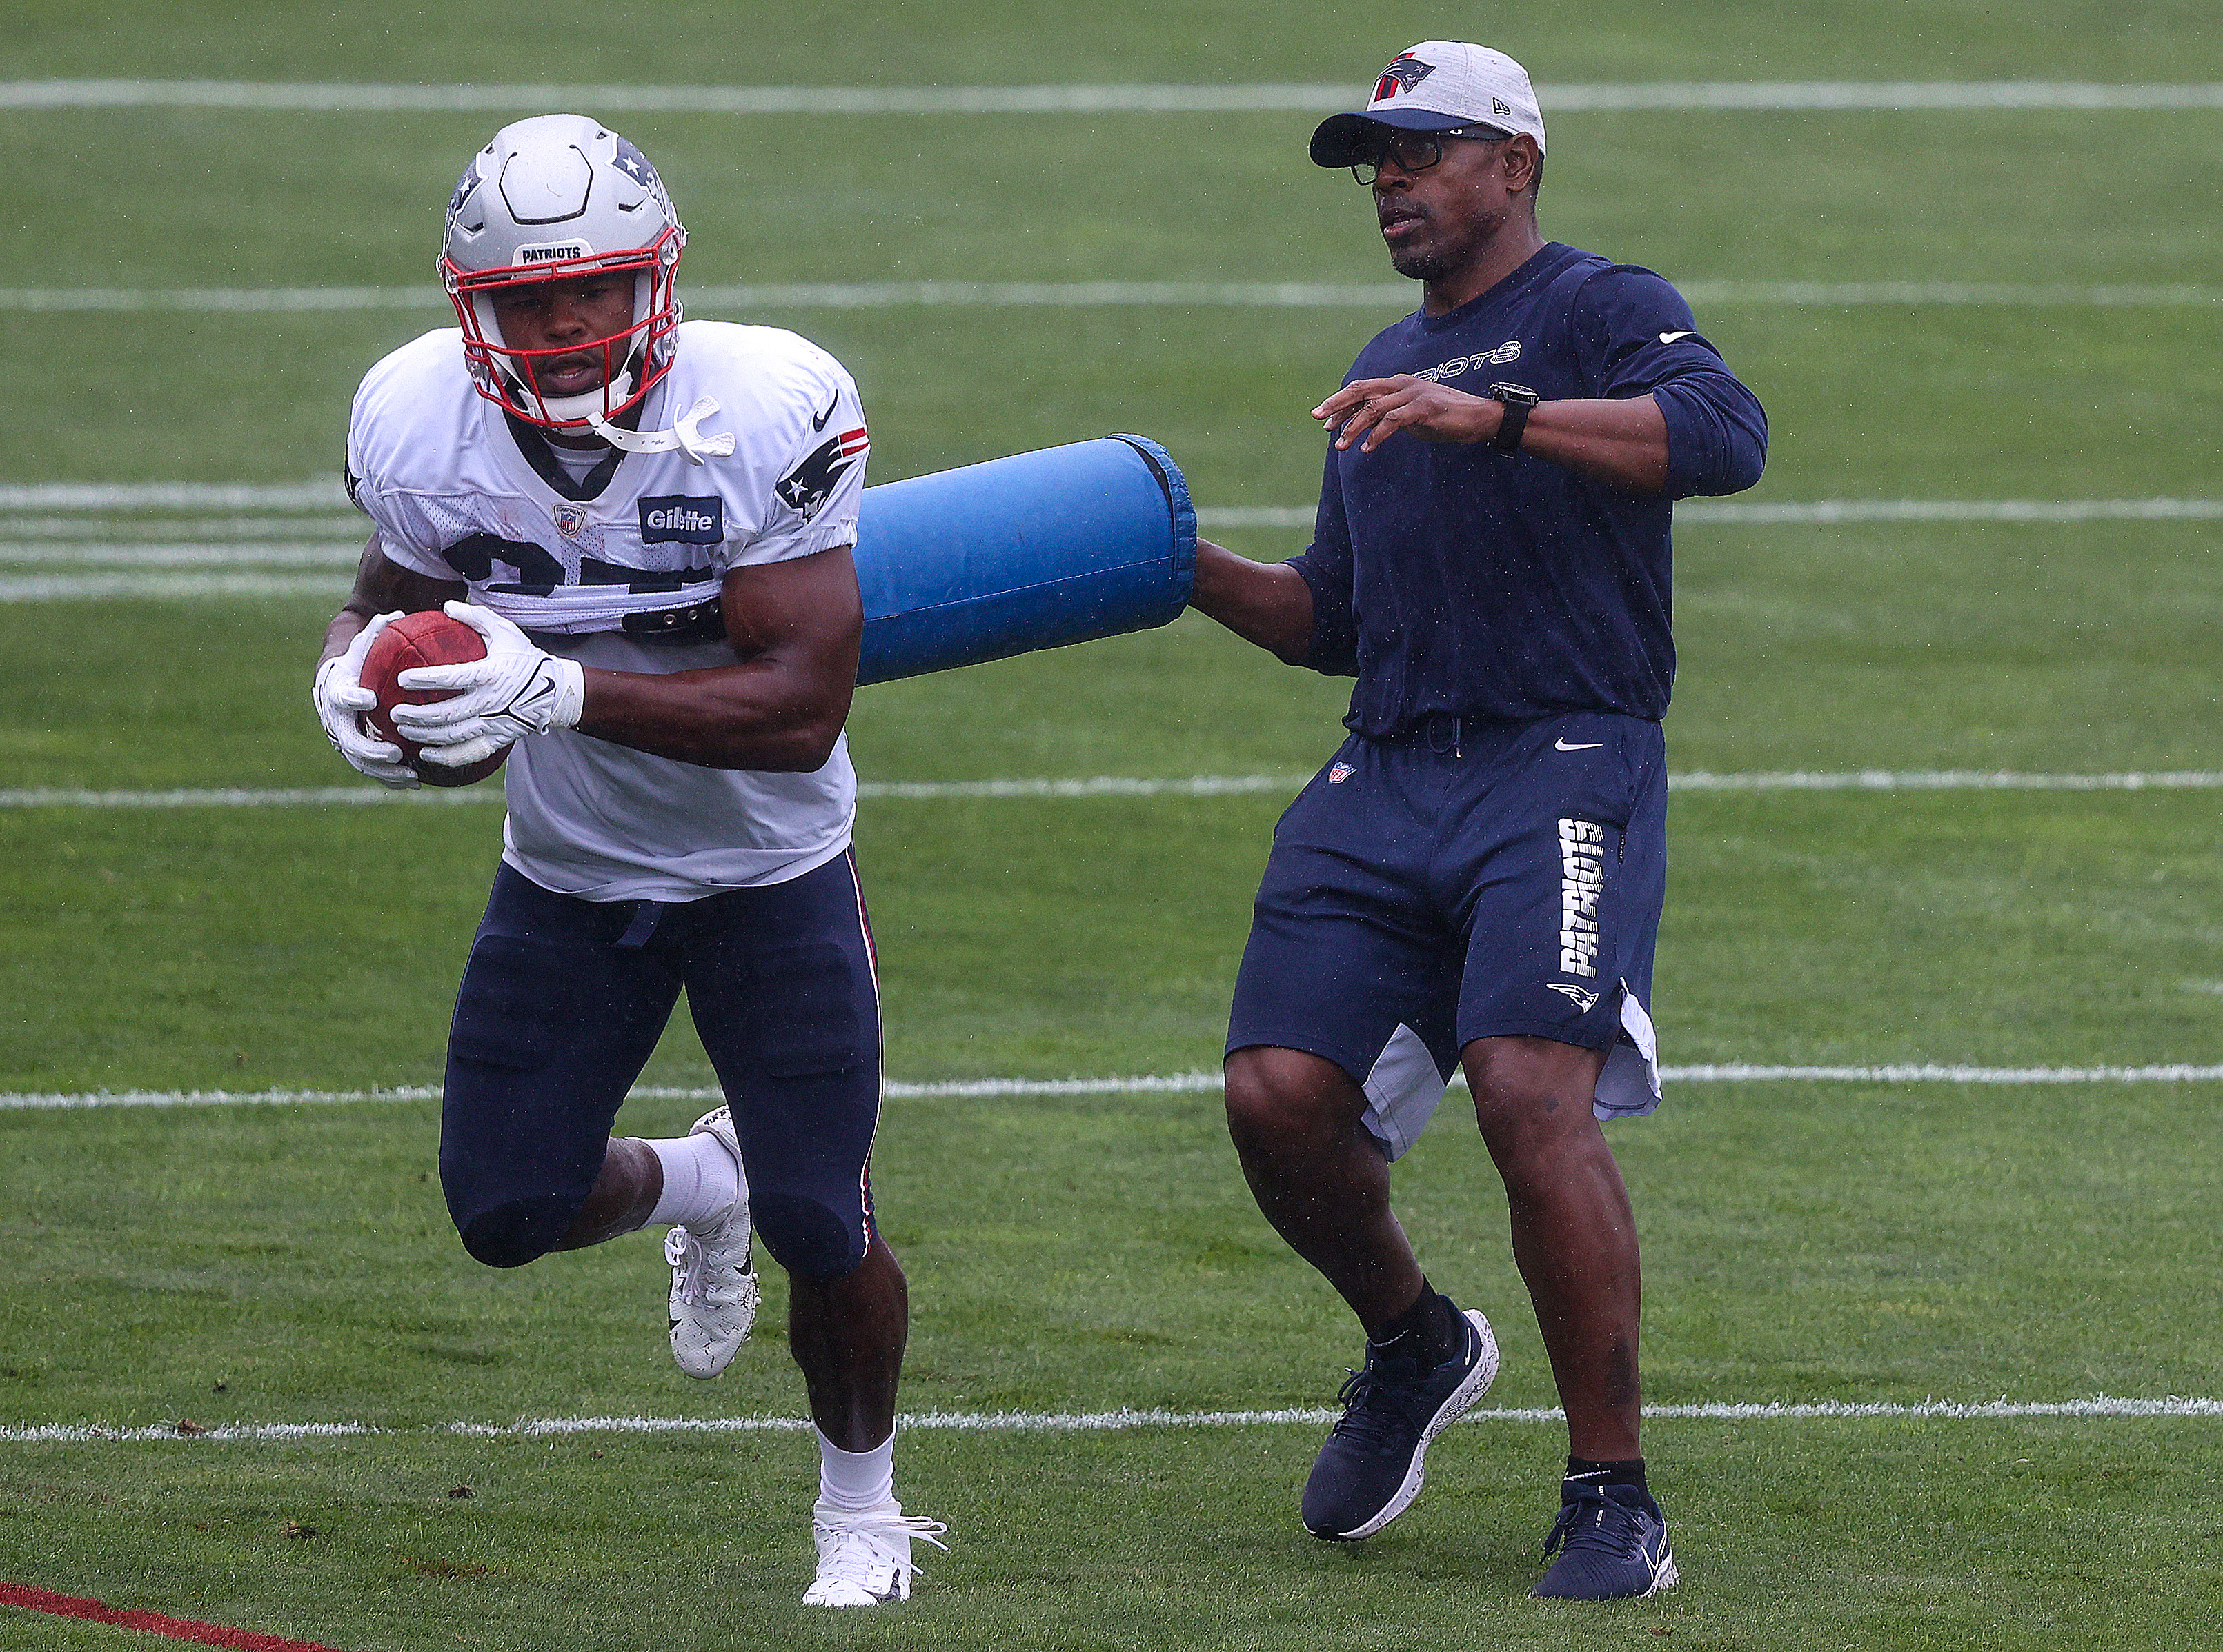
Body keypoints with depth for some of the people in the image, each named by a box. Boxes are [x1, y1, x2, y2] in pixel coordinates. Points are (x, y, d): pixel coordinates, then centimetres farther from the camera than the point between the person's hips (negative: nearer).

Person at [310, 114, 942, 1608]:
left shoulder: (764, 417, -30)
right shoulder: (424, 427, -18)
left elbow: (805, 705, -32)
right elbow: (393, 596, 4)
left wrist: (559, 694, -41)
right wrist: (352, 675, -21)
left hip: (771, 870, -3)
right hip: (567, 871, 3)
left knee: (822, 1229, -6)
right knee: (507, 1212, 1)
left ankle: (863, 1508, 23)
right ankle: (698, 1189, 38)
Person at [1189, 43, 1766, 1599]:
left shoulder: (1600, 310, 2)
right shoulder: (1385, 377, 26)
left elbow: (1724, 435, -20)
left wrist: (1491, 417, -28)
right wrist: (1185, 566, 15)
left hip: (1566, 774, -7)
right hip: (1385, 782, 7)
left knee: (1532, 1093, -23)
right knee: (1280, 1093, -9)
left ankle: (1613, 1498, -14)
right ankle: (1413, 1345, 21)